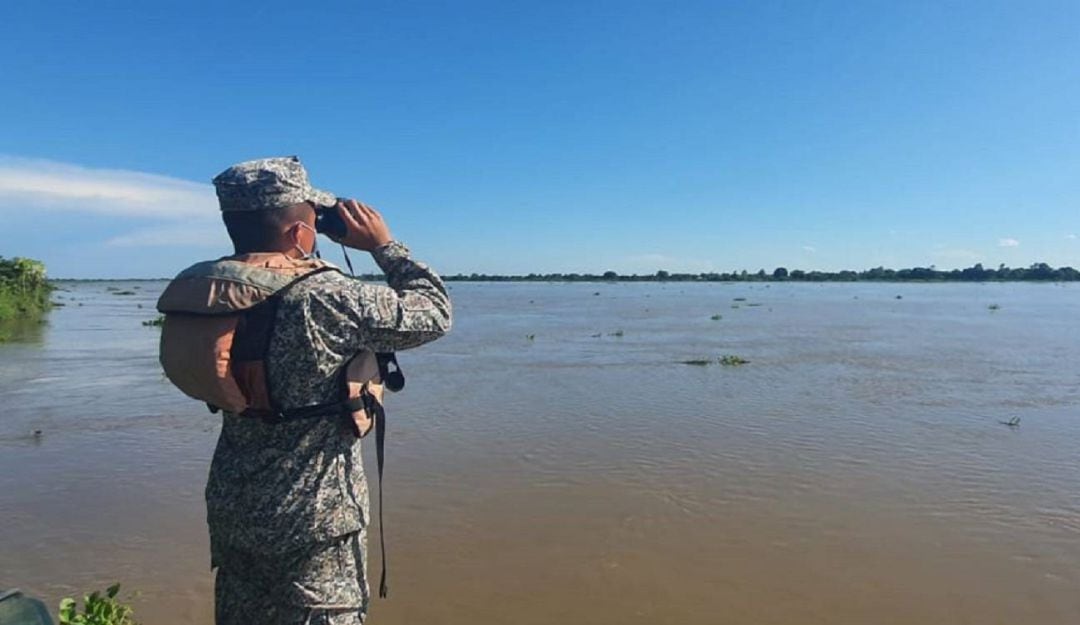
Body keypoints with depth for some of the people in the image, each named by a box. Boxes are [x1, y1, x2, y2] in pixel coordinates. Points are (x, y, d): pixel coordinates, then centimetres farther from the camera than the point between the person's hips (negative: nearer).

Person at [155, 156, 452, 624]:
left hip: (230, 505, 7)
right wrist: (382, 244, -6)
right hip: (310, 516, -7)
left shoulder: (207, 290, -4)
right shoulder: (323, 297, -25)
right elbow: (434, 313, -15)